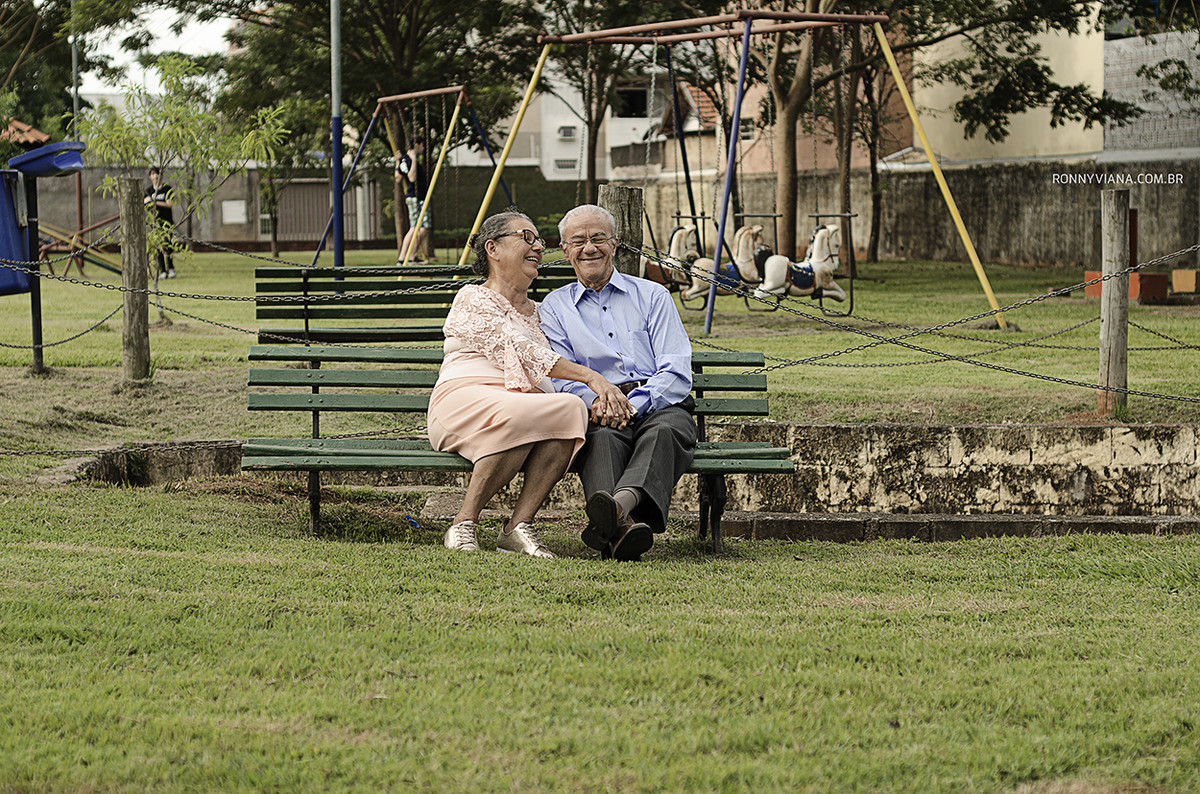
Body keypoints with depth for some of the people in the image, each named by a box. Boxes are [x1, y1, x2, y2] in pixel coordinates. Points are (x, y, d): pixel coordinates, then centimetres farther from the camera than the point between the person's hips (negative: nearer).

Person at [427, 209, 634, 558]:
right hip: (465, 401, -6)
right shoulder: (473, 300, 5)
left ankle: (518, 526, -31)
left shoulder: (535, 312, 30)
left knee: (571, 410, -30)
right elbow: (520, 353, -9)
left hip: (527, 403, 6)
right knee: (518, 417, -40)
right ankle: (463, 525, -26)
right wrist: (591, 377, -18)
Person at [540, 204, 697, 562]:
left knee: (665, 430, -36)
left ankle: (624, 500, -65)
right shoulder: (555, 307, 20)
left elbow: (677, 373, 5)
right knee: (601, 435, -36)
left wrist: (633, 406, -15)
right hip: (596, 409, 0)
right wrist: (594, 401, -20)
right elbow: (559, 376, 4)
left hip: (657, 403, 0)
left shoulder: (653, 296, 17)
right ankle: (620, 525, -65)